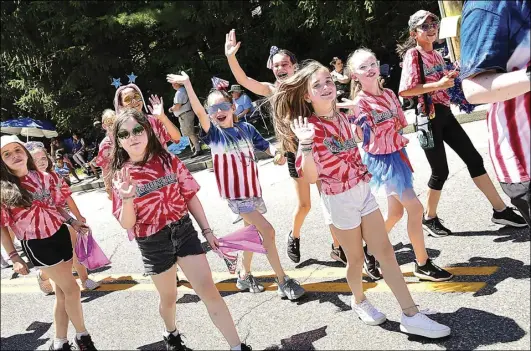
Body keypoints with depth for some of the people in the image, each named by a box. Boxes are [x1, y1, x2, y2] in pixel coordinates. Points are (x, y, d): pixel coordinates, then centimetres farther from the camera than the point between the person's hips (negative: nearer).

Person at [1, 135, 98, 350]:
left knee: (62, 292, 11)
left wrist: (72, 222, 1)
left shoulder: (45, 178, 1)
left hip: (60, 236, 4)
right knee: (72, 290, -3)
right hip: (37, 244, -4)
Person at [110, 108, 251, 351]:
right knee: (168, 297, 19)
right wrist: (127, 198, -30)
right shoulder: (121, 176, -9)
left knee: (208, 290, -1)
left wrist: (206, 230, 3)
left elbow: (190, 196, 2)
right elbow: (126, 224, -10)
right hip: (153, 243, 0)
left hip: (183, 231, 1)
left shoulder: (168, 160, -5)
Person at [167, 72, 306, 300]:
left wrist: (277, 151, -16)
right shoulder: (214, 134, -8)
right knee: (267, 231, -12)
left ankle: (244, 276, 38)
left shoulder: (246, 128, 1)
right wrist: (187, 84, -33)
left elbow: (266, 147, 6)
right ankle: (284, 282, -1)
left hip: (253, 189, 5)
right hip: (235, 194, -5)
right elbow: (198, 112, -23)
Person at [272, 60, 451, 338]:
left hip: (363, 190, 6)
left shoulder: (341, 117, 5)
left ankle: (411, 315, 11)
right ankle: (359, 301, 39)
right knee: (356, 257, 10)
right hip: (338, 200, -6)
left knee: (385, 251, 5)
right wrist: (305, 146, -32)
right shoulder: (308, 128, -16)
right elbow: (310, 176, -20)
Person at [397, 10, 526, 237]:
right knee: (440, 171, -1)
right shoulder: (413, 54, -10)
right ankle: (429, 218, 19)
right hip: (428, 117, -8)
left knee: (474, 159, 7)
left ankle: (500, 210, 16)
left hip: (444, 113, 8)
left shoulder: (436, 55, 14)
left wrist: (451, 77, 5)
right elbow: (404, 91, -21)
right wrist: (438, 84, -23)